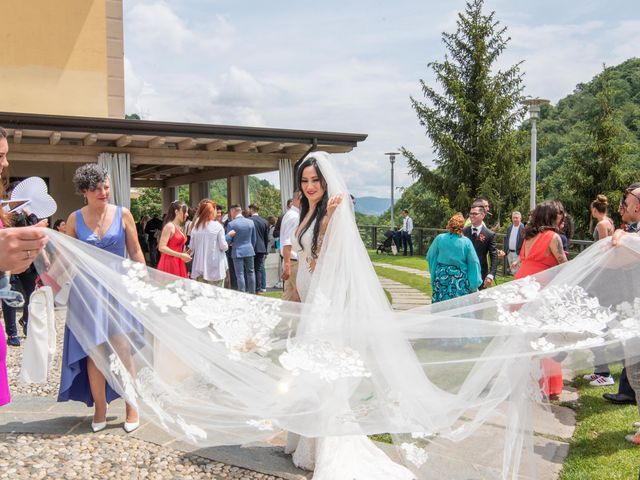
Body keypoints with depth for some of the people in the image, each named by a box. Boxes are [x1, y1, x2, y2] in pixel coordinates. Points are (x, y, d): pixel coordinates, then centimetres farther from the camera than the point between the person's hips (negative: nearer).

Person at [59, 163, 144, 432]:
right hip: (87, 292, 1)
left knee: (122, 350, -2)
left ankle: (131, 407, 11)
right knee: (93, 352, 4)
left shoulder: (122, 215, -1)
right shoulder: (75, 219, 1)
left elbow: (136, 253, 4)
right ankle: (100, 409, 18)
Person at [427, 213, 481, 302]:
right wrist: (474, 284, 4)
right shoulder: (466, 242, -8)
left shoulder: (439, 238, -6)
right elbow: (473, 263, -4)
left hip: (442, 278, 1)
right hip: (460, 281, -1)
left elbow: (430, 257, 5)